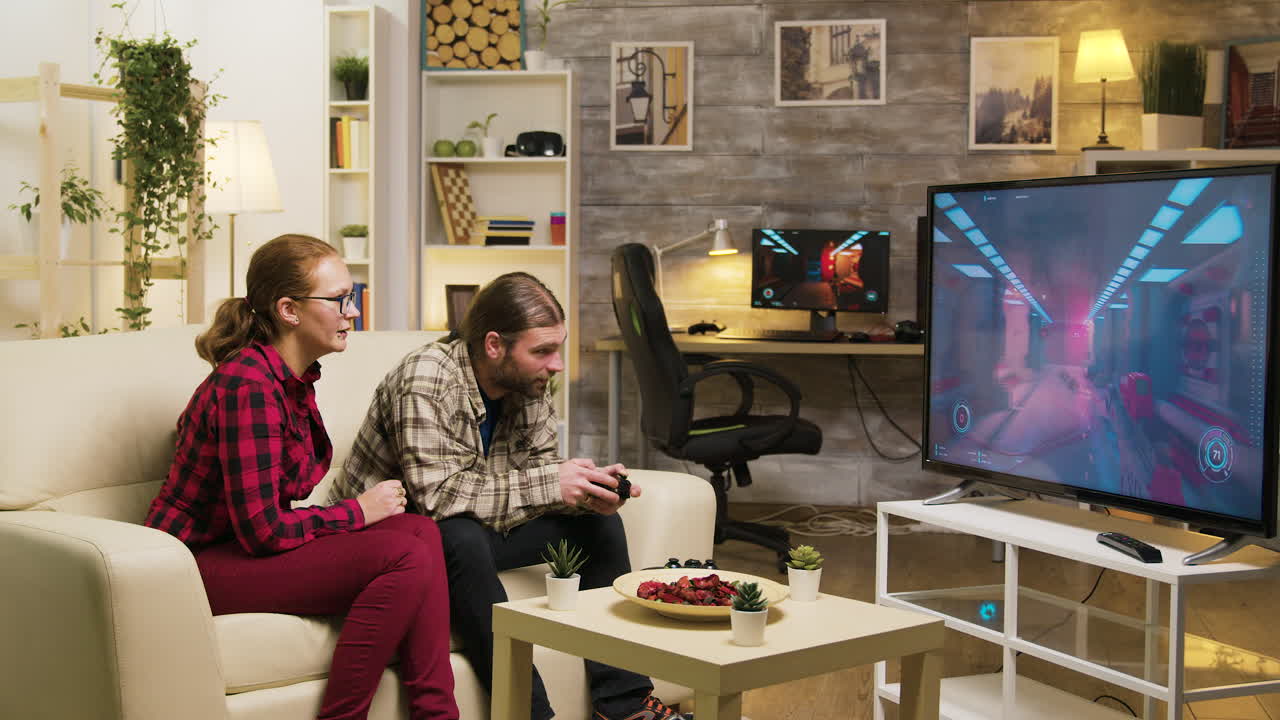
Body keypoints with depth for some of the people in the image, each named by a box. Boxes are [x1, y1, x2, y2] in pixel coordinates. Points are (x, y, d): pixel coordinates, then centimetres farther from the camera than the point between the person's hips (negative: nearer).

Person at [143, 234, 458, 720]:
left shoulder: (294, 379, 8)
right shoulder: (249, 385, -22)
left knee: (420, 530, -5)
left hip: (248, 545, 10)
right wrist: (359, 511, -11)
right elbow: (262, 530, -24)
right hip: (204, 565, -10)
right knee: (405, 557, -22)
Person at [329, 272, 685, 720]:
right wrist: (549, 483, -32)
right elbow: (438, 495, -34)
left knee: (598, 522, -4)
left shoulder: (528, 385, -3)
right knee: (462, 538, -38)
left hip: (473, 534, 8)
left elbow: (540, 467, 1)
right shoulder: (425, 381, -27)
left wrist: (586, 491, -21)